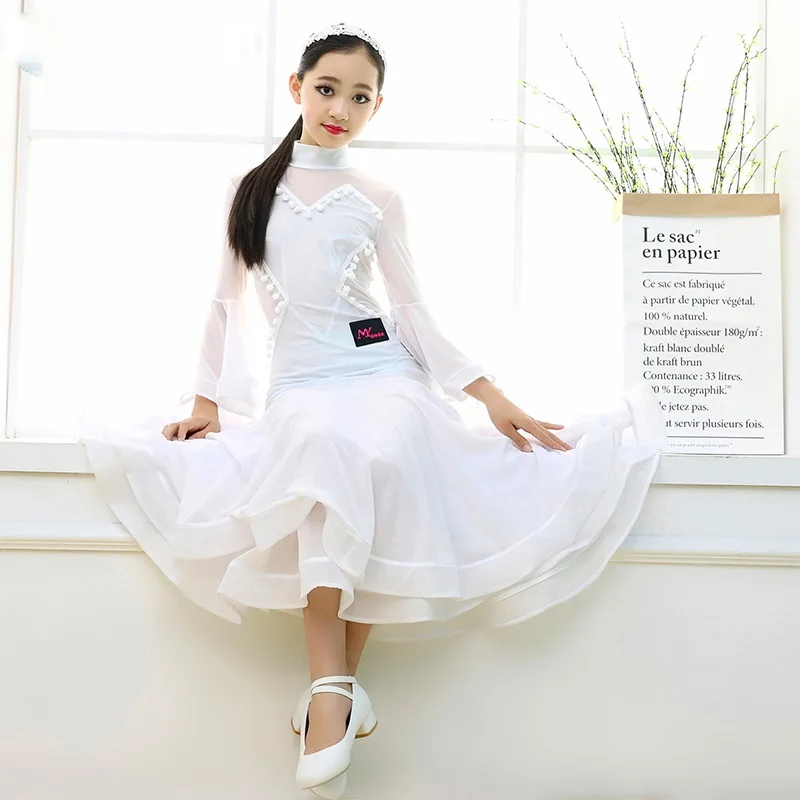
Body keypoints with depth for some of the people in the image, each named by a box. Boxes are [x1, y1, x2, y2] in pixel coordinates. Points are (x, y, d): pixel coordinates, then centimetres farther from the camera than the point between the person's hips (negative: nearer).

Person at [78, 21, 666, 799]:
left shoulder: (380, 200, 11)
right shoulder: (250, 189, 14)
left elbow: (413, 311, 8)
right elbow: (228, 299, 17)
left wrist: (492, 396, 0)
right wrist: (206, 398, 9)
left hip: (381, 372, 0)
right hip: (295, 383, 1)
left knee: (363, 462, -34)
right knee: (323, 454, -34)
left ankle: (334, 685, -24)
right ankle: (335, 687, -30)